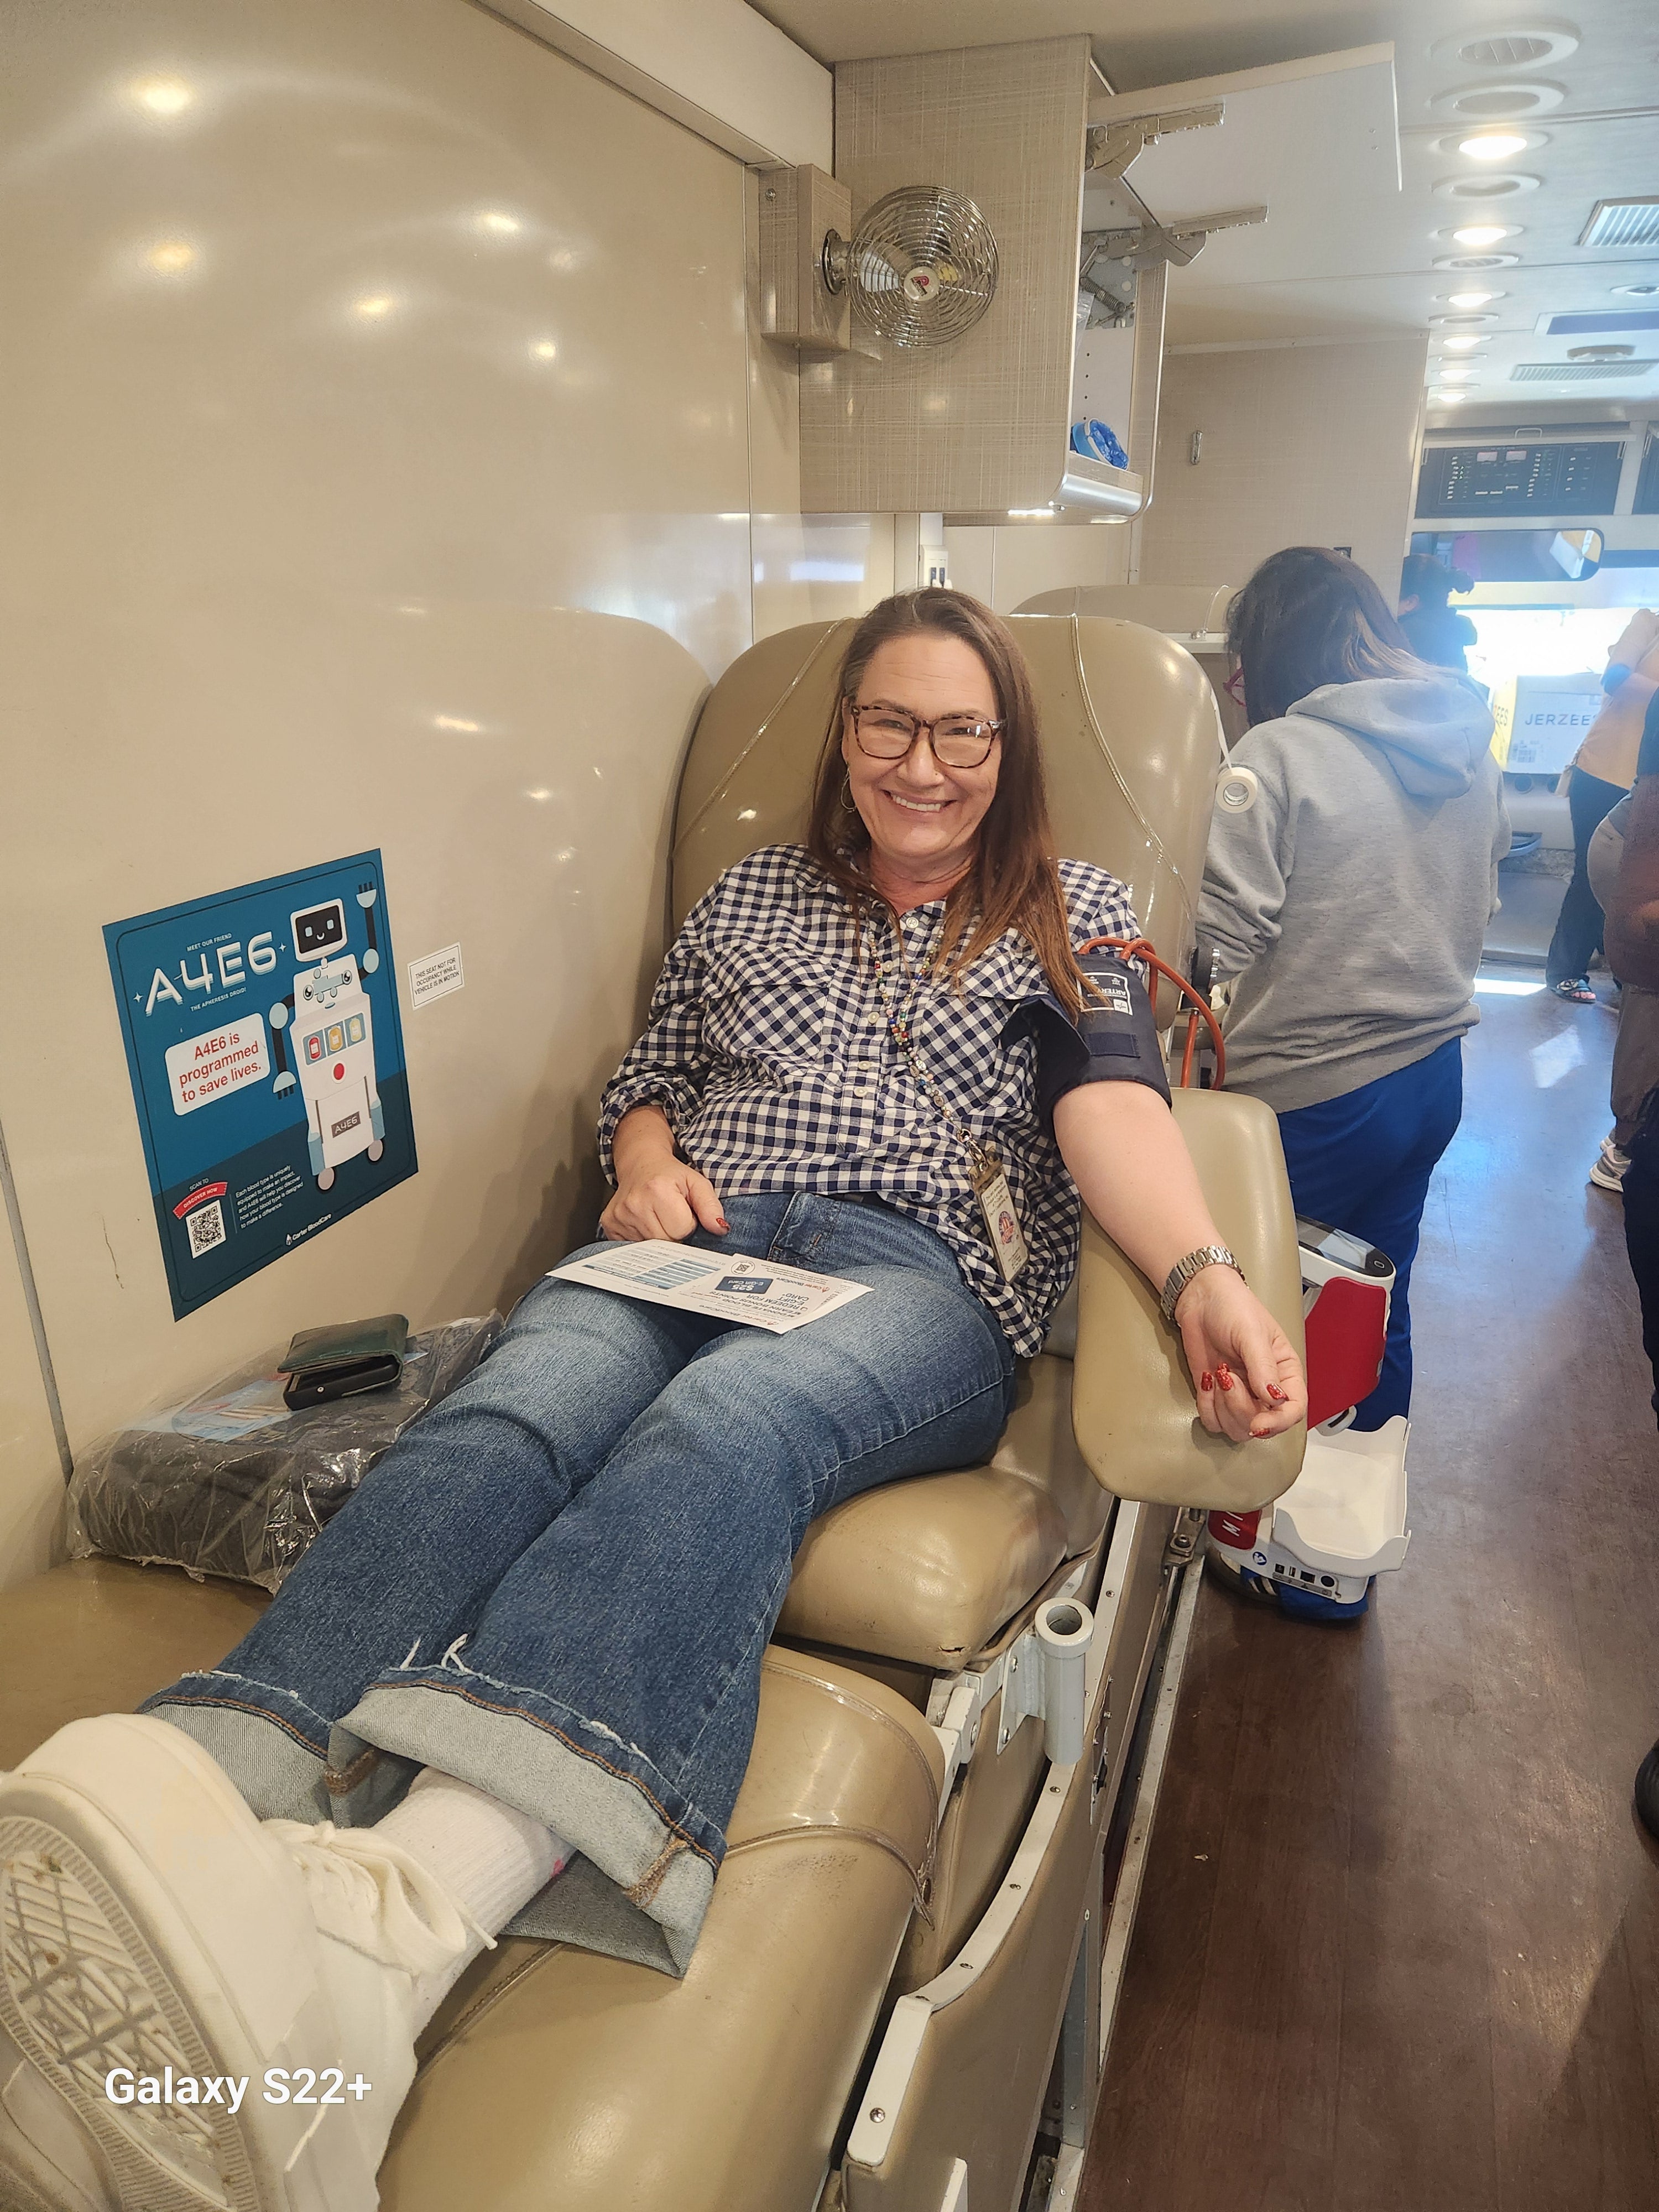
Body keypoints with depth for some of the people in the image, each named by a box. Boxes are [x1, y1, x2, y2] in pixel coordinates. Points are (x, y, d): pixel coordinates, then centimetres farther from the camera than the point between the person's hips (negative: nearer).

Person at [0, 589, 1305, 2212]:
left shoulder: (1074, 915, 20)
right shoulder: (750, 894, 27)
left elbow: (1114, 1107, 1)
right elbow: (641, 1084, 27)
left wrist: (1201, 1274, -20)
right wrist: (649, 1162, 2)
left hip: (918, 1267, -2)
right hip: (704, 1237, 3)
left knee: (723, 1426, -38)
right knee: (514, 1411, -33)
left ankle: (392, 1921, -61)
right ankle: (185, 1798, -56)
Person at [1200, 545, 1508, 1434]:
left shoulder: (1277, 752, -17)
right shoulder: (1473, 751, 6)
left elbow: (1224, 935, -20)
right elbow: (1480, 907, 16)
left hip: (1311, 1090, -7)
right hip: (1433, 1073, 8)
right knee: (1378, 1303, 21)